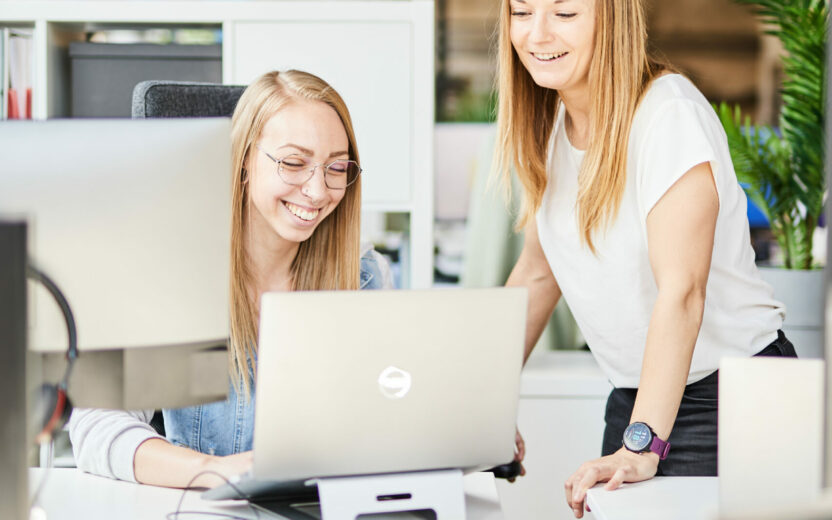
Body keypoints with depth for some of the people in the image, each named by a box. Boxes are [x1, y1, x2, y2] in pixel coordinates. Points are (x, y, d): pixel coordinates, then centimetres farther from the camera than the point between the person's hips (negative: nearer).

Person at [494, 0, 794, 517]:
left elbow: (680, 291, -29)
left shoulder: (670, 114, -20)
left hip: (734, 395, -6)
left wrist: (642, 446, -36)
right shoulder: (549, 123, 2)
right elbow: (537, 274, 12)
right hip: (633, 396, 7)